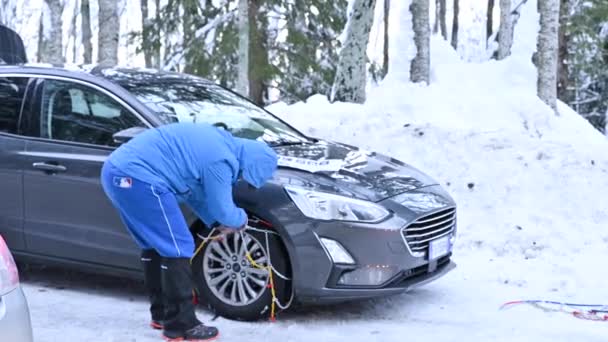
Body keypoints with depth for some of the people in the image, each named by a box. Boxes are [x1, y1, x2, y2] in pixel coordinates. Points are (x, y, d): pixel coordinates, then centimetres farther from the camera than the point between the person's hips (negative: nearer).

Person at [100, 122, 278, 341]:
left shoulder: (216, 142, 18)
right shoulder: (221, 160, -12)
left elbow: (194, 191, 27)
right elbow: (223, 210, -2)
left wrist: (216, 224, 24)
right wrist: (241, 219, 19)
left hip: (117, 170, 11)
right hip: (138, 177, -11)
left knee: (155, 246, 20)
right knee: (177, 249, -4)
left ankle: (161, 314, 30)